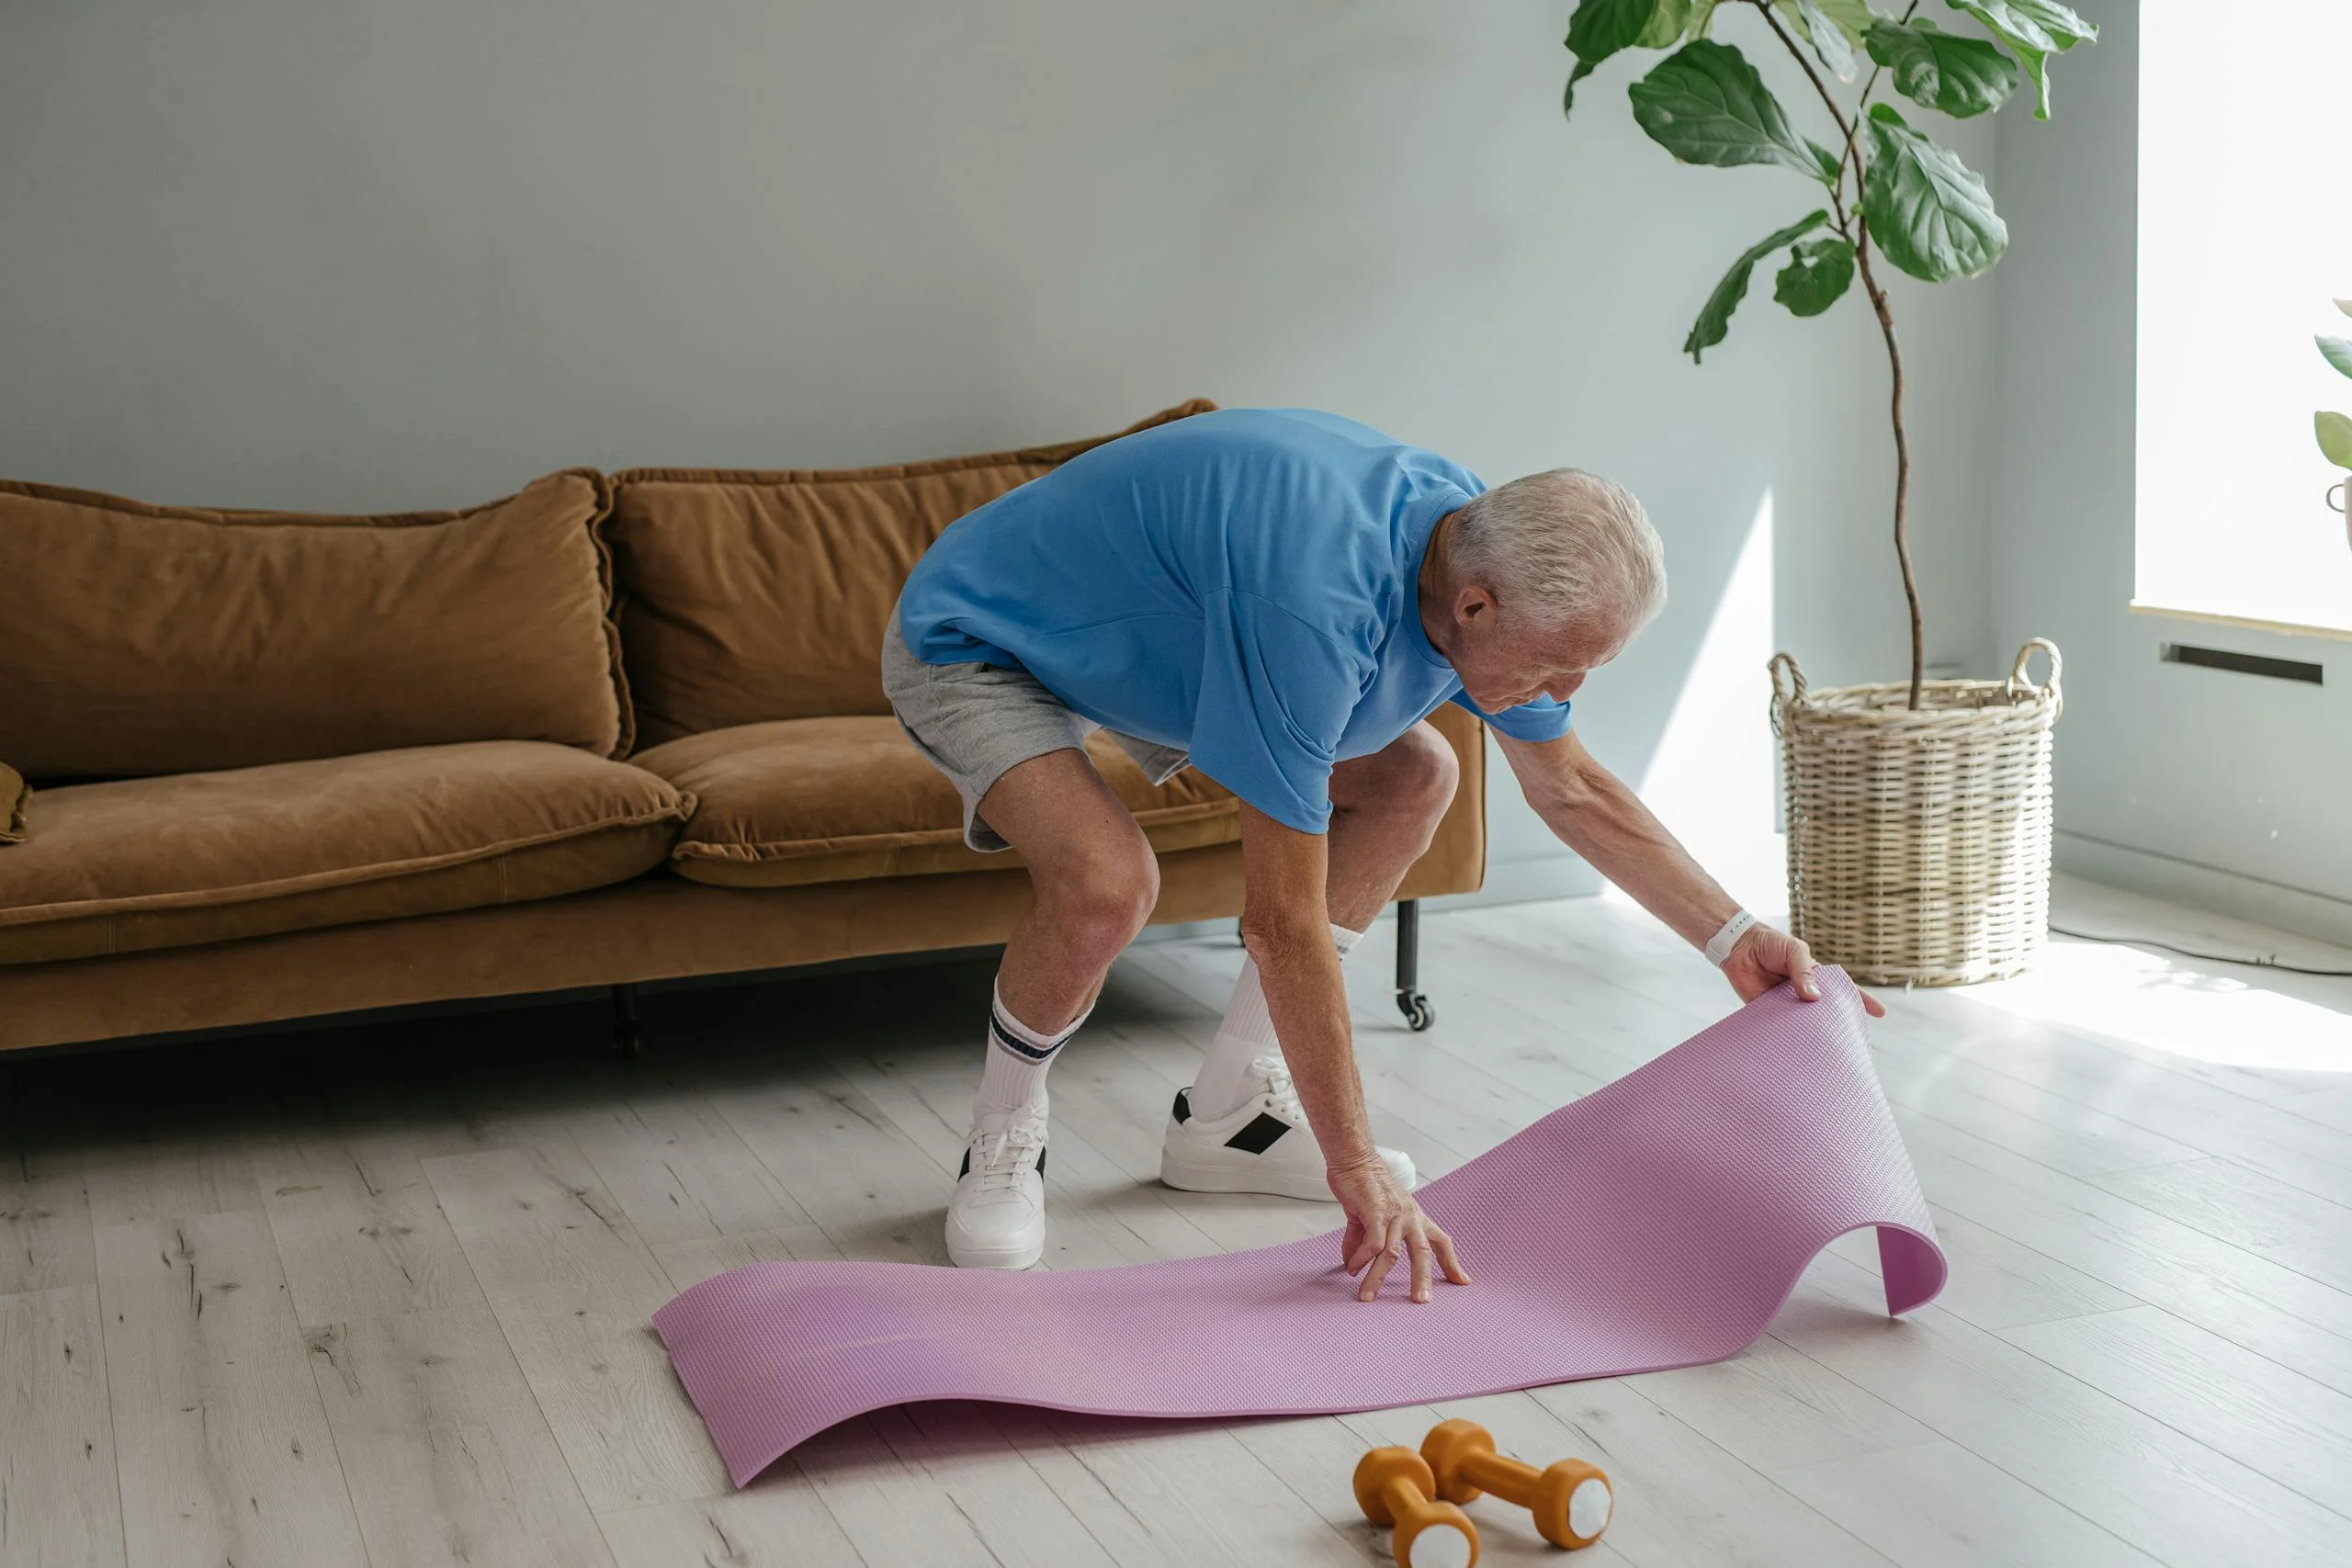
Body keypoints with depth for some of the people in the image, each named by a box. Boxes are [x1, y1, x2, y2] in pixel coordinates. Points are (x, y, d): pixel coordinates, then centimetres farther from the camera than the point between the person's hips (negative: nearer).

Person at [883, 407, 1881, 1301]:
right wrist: (1354, 1167, -31)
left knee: (1411, 777, 4)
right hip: (971, 641, -8)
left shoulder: (1487, 544, -13)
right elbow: (1285, 919, -36)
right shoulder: (1314, 605, -41)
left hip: (1143, 630, 8)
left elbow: (1569, 788, 4)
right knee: (1106, 882, -35)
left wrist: (1734, 938, 0)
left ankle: (1228, 1112, 9)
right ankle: (1003, 1141, -3)